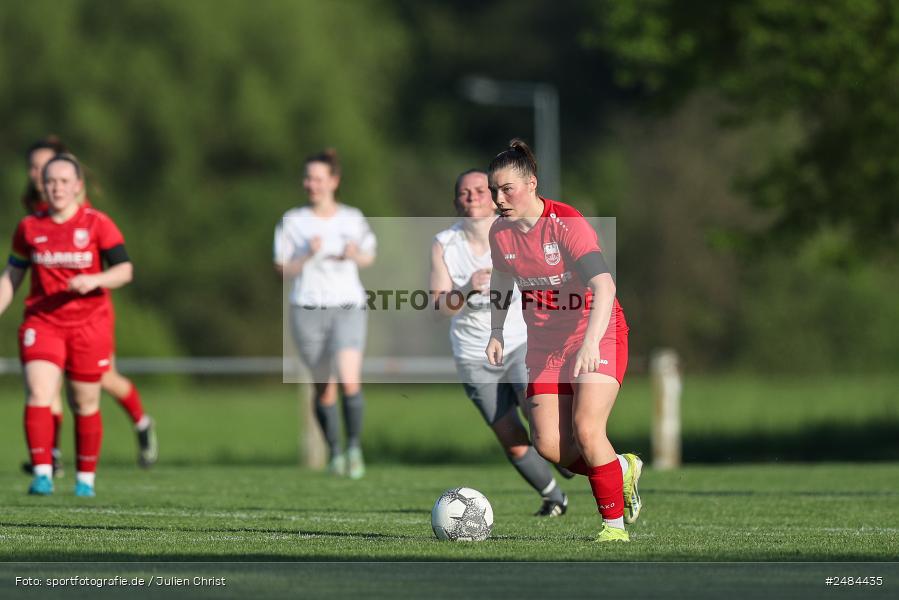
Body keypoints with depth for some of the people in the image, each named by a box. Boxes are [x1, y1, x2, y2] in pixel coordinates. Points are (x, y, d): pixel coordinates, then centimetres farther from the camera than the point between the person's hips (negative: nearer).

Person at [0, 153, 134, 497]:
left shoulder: (98, 225, -4)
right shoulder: (29, 228, 5)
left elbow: (124, 270, -8)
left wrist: (94, 280, -26)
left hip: (89, 325, -1)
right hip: (42, 323, 1)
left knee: (85, 405, 5)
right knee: (38, 396, -17)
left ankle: (85, 479, 20)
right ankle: (42, 475, -18)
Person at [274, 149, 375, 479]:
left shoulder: (353, 219, 4)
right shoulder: (292, 221, -1)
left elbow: (369, 256, 17)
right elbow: (283, 269, -1)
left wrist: (355, 255, -5)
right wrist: (308, 255, -18)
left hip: (348, 308, 0)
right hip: (308, 312, 0)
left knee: (349, 381, -20)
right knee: (324, 388, 7)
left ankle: (354, 446, -5)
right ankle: (334, 452, 27)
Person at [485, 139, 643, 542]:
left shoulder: (566, 224, -21)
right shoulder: (500, 233, -1)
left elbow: (604, 286, -31)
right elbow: (501, 286, 18)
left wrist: (591, 342, -43)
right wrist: (496, 334, 3)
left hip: (597, 336, -6)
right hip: (545, 344, 6)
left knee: (586, 430, -20)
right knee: (548, 444, -4)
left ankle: (615, 524, -5)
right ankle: (621, 469, 23)